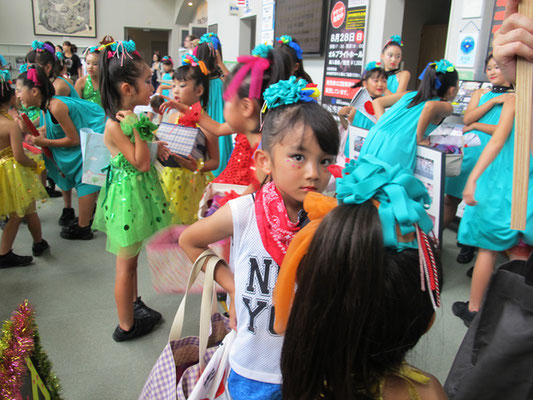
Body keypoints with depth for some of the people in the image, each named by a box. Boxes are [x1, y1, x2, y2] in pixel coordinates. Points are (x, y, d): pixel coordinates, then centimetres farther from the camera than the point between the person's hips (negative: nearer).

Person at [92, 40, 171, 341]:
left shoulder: (136, 116, 4)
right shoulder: (115, 126, -23)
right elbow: (141, 163, -24)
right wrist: (136, 127, -26)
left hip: (140, 191, 9)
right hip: (127, 195, -9)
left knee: (132, 257, 23)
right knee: (126, 263, 6)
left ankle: (134, 304, 42)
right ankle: (126, 326, 22)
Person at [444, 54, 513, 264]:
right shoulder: (480, 93, 15)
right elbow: (467, 119, 0)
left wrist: (476, 125, -6)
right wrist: (493, 101, -7)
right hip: (469, 151, 3)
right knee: (450, 198, 5)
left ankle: (469, 245, 18)